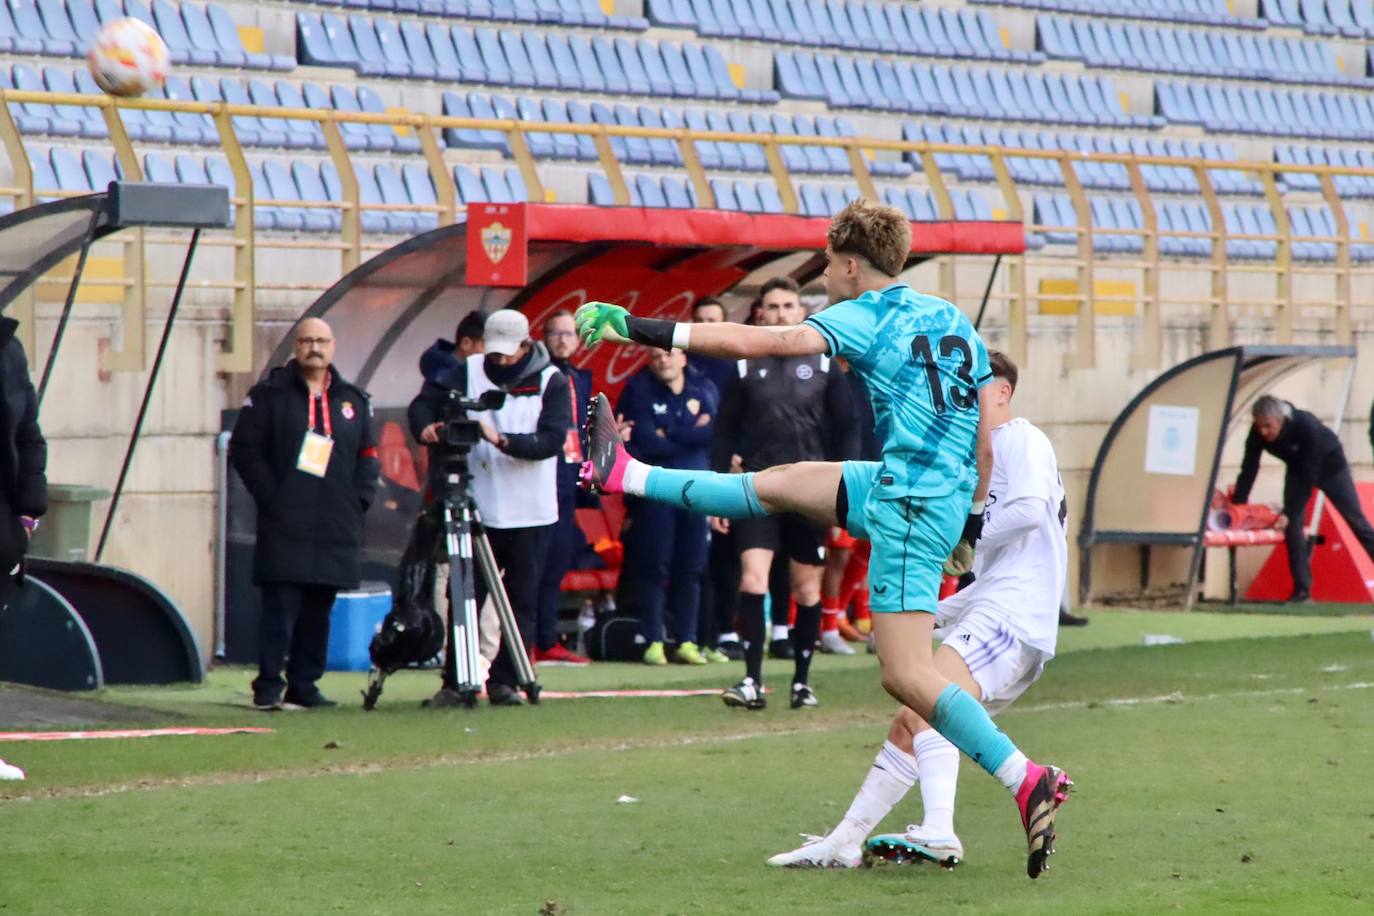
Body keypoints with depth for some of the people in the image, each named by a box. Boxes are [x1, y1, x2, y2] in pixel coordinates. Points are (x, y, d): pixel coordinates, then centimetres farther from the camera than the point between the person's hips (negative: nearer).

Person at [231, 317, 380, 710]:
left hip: (335, 529, 4)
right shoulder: (269, 395, 3)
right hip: (284, 527, -4)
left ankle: (304, 685, 11)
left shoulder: (352, 400, 15)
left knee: (318, 610, 6)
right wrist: (270, 497, -9)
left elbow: (368, 456, 19)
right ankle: (269, 685, -8)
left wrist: (358, 501, 4)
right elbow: (245, 449, 0)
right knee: (280, 605, -10)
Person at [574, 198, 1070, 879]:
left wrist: (643, 329, -11)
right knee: (777, 484, 20)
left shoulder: (865, 318, -7)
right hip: (950, 494, 9)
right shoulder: (953, 321, 15)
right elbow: (985, 442, 17)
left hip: (910, 503, -9)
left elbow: (755, 342, -15)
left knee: (906, 676, -12)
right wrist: (971, 517, 28)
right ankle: (627, 477, 35)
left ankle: (1028, 780, -20)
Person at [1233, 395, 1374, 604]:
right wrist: (1236, 507, -27)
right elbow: (1248, 470, -20)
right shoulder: (1257, 433, -27)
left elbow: (1308, 477, -36)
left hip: (1329, 464, -4)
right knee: (1293, 524, -11)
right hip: (1297, 467, 4)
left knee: (1355, 519, 3)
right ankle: (1302, 589, -8)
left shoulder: (1306, 426, -40)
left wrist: (1289, 513, -36)